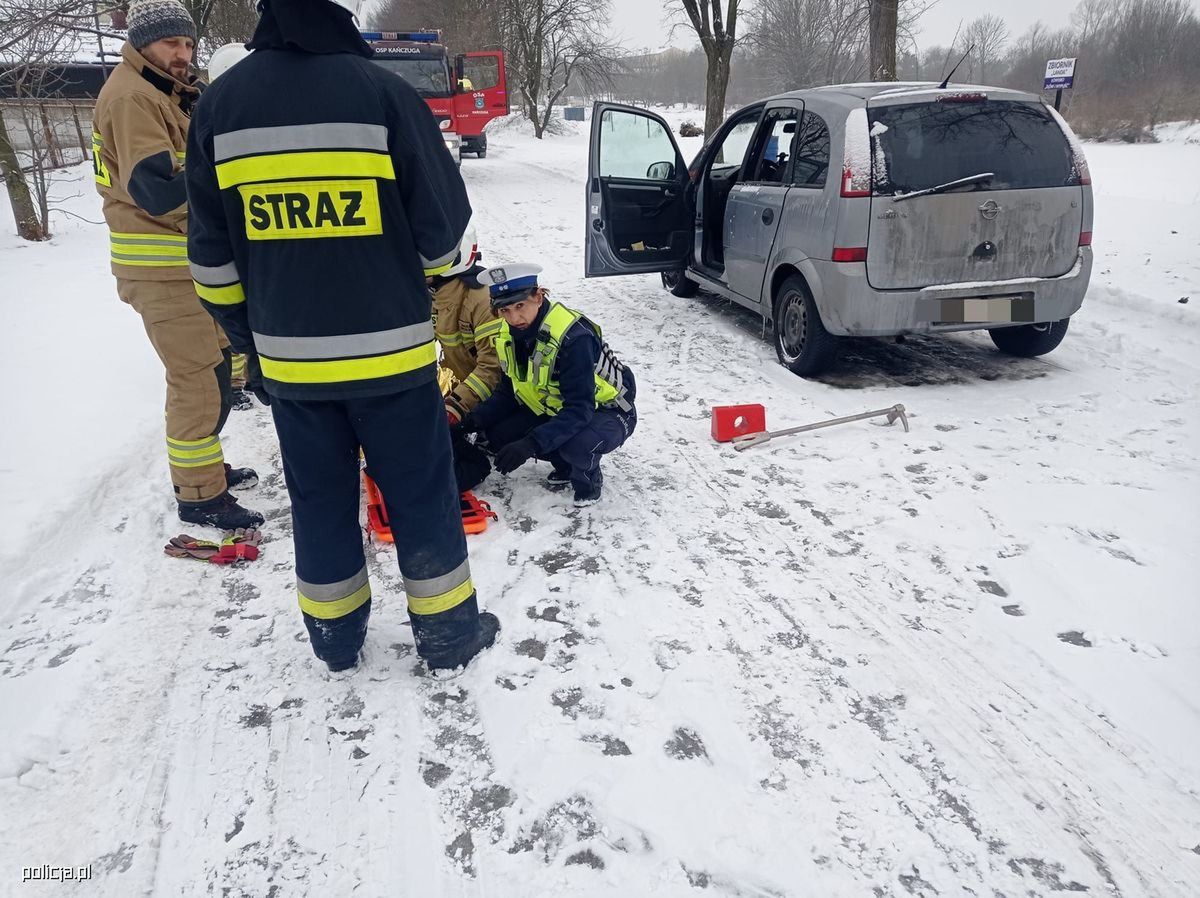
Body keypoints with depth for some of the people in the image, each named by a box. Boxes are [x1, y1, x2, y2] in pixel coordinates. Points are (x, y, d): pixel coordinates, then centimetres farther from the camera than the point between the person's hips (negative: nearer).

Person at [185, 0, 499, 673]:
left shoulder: (218, 106, 2)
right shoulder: (384, 93, -10)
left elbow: (212, 258, 5)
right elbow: (443, 225, -5)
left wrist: (250, 340, 17)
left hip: (288, 356, 4)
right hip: (390, 351, -3)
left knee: (319, 497, 17)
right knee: (420, 492, 11)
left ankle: (336, 637, 32)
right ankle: (449, 633, 24)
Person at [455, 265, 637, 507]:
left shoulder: (574, 336, -32)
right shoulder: (510, 336, -8)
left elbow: (579, 410, -35)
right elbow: (508, 393, 2)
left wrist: (532, 444, -45)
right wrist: (476, 418, -17)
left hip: (608, 411, -7)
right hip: (557, 410, 7)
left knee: (577, 445, -39)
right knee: (498, 433, -10)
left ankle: (588, 478, -2)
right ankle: (565, 465, 11)